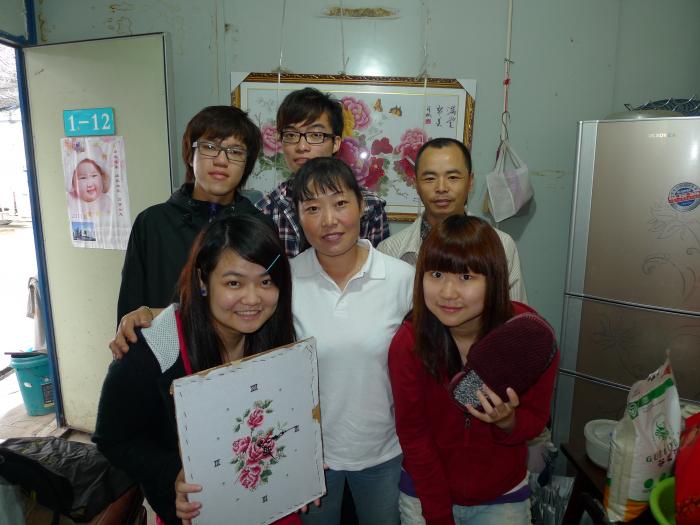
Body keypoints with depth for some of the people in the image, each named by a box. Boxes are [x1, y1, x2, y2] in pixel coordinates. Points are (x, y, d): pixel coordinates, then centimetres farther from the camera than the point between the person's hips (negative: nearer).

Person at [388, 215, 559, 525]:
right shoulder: (407, 344, -22)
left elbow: (536, 419, -9)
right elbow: (414, 435, -12)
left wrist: (508, 422, -30)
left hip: (503, 495, 1)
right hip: (426, 492, 0)